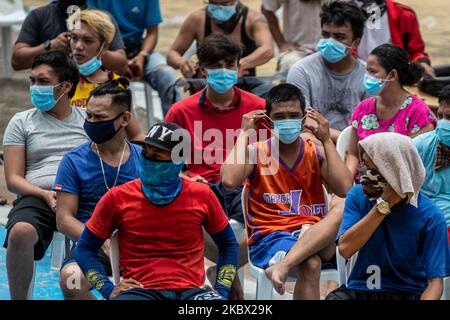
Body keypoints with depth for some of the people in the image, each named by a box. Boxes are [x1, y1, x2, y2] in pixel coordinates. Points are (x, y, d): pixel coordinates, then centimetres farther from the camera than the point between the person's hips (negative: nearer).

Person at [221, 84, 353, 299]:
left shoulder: (317, 153, 10)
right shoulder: (256, 152, 3)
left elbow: (344, 189, -9)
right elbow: (229, 181, -19)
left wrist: (326, 140, -3)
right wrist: (244, 133, -8)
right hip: (268, 238, -3)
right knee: (310, 264, -35)